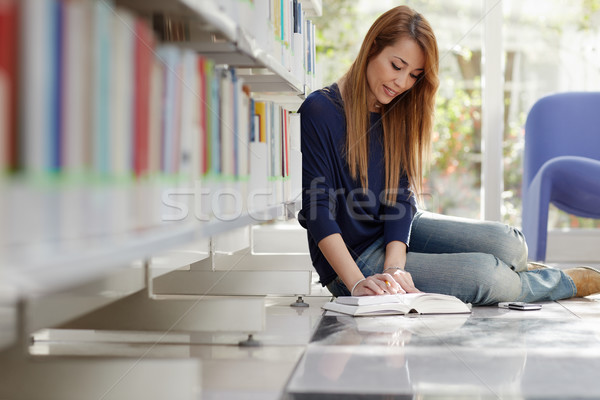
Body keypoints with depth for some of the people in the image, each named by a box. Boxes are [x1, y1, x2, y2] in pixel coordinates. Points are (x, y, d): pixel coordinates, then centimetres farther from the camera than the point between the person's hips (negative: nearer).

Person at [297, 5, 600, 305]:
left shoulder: (398, 113, 4)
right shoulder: (318, 113, -18)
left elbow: (400, 196, -4)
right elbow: (319, 212, -20)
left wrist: (394, 266, -22)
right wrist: (357, 284, -30)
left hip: (397, 234, 7)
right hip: (351, 257, -6)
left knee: (508, 244, -14)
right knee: (484, 275, -21)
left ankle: (508, 272, 23)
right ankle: (567, 283, 8)